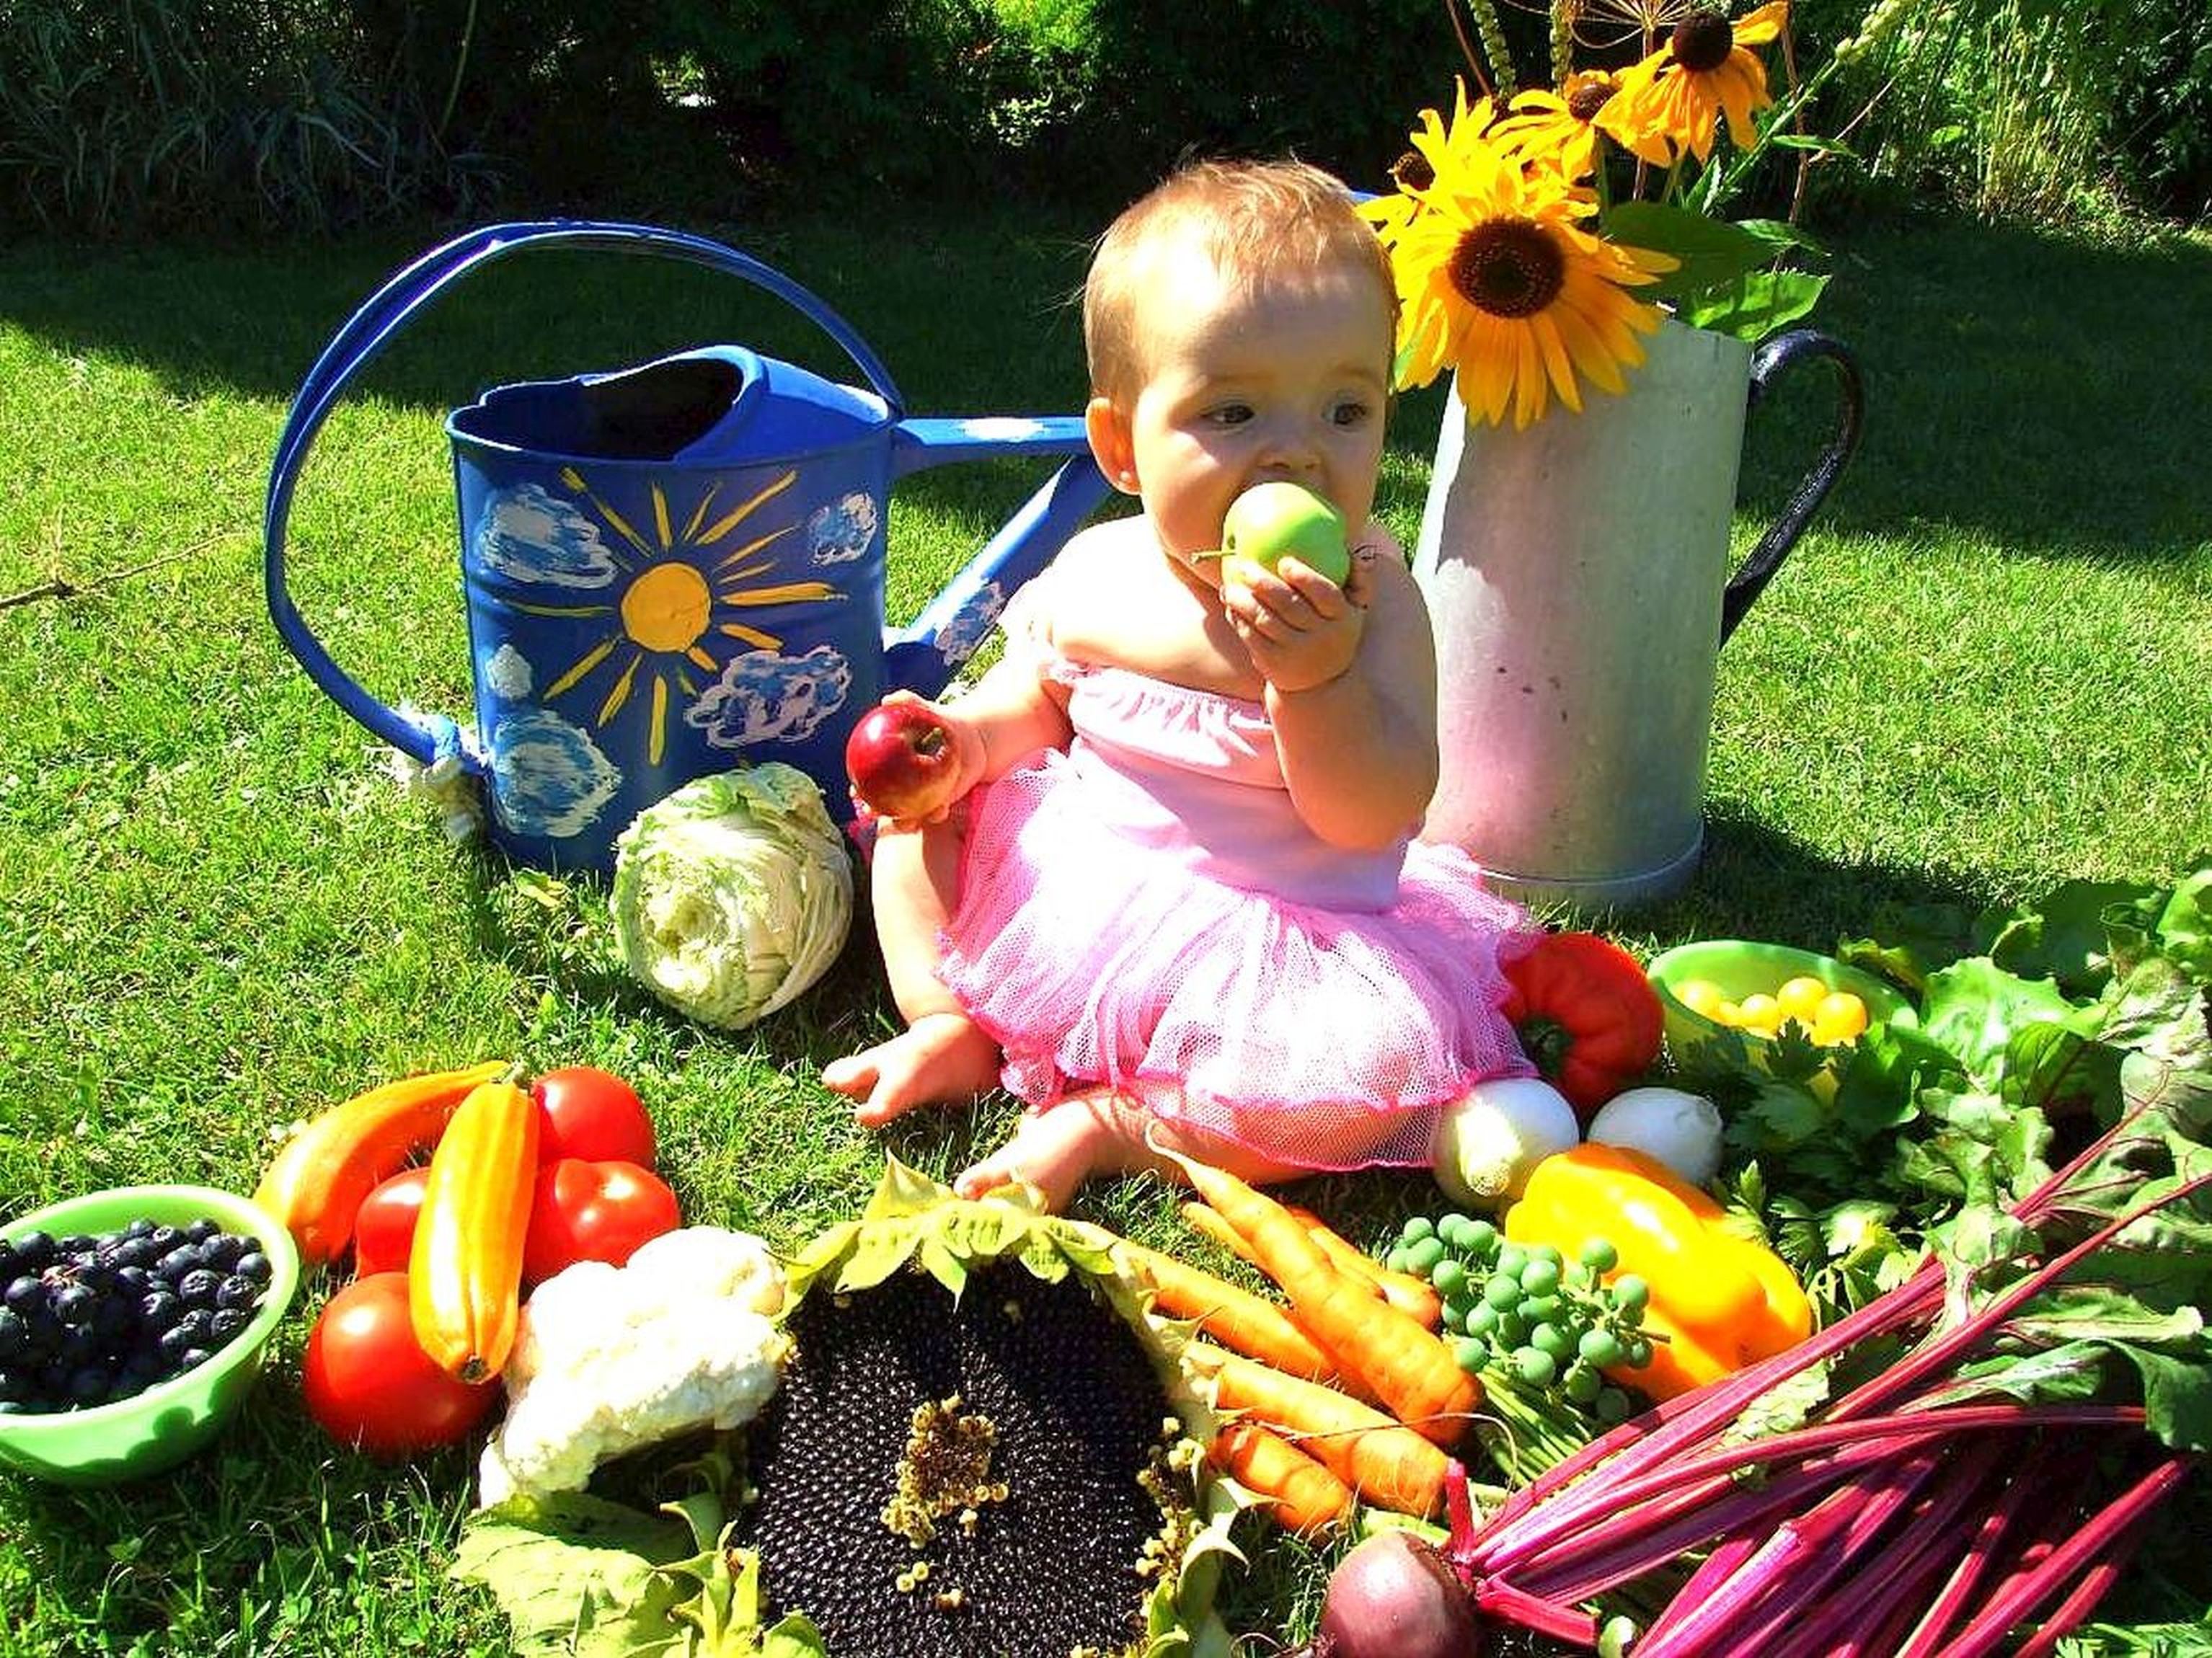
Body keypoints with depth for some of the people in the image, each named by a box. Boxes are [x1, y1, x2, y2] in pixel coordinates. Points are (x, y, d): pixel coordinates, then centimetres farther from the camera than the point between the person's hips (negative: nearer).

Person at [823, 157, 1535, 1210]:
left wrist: (1316, 672, -38)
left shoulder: (1365, 598, -15)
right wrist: (966, 738, -7)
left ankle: (1110, 1125, -18)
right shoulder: (1096, 572, -4)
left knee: (1394, 1046, -31)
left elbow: (1373, 819, -22)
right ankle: (956, 1027, 7)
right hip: (1055, 895, 4)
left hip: (1262, 950, -4)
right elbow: (1035, 696, 15)